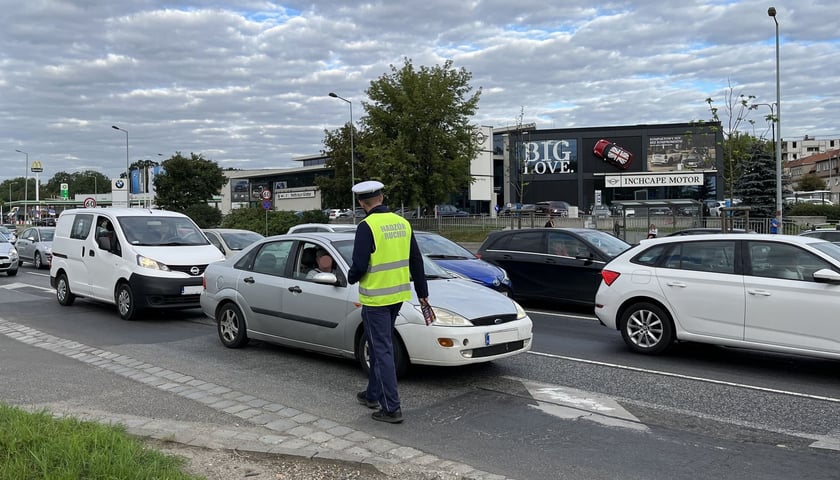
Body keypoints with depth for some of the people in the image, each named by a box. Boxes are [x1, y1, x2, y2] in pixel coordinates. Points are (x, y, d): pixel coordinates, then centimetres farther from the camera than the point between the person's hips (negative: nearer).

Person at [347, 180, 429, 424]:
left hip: (375, 297, -7)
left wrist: (351, 277, 4)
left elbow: (359, 265, -19)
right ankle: (373, 394, 33)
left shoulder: (367, 226, -16)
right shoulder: (402, 223, 6)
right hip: (398, 294, 7)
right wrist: (422, 292, 18)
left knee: (382, 350, -2)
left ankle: (391, 408, 1)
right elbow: (416, 260, 10)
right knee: (379, 345, 20)